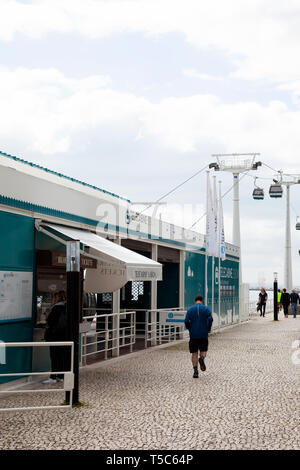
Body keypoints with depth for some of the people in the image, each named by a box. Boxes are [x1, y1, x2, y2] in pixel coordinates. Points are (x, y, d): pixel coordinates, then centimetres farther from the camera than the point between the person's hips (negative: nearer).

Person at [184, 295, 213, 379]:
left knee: (194, 353, 8)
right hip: (204, 334, -1)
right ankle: (202, 358, -20)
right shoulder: (206, 308, 2)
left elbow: (186, 321, -5)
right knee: (203, 351, 14)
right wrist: (208, 329, 4)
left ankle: (195, 371, -3)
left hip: (193, 335, 1)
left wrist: (190, 329, 11)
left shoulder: (190, 309, 5)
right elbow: (210, 319, -10)